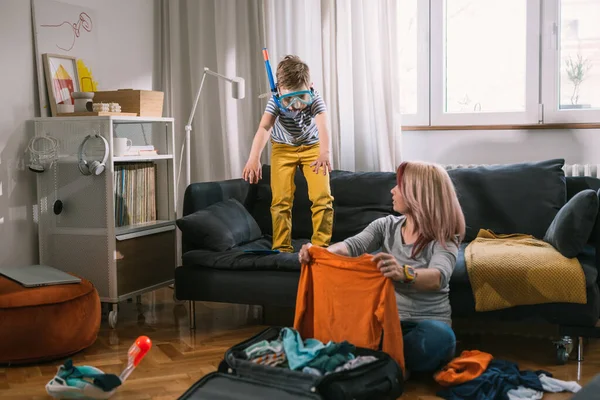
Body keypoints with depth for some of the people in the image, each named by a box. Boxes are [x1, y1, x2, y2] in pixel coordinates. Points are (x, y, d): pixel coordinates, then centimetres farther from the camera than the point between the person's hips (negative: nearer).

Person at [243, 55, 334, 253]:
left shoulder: (315, 101, -30)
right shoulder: (275, 102, -29)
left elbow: (322, 127, -47)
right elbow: (263, 128, -43)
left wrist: (324, 153, -68)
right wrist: (254, 158, -61)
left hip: (312, 147, 0)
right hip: (283, 148, 0)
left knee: (322, 196, -12)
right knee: (281, 199, -8)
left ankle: (320, 246, 0)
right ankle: (282, 248, 2)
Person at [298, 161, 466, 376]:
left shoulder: (444, 238, -8)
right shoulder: (386, 225, 6)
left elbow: (438, 277, -29)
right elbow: (353, 245, -11)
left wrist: (404, 273, -53)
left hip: (427, 322, -3)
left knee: (438, 336, -39)